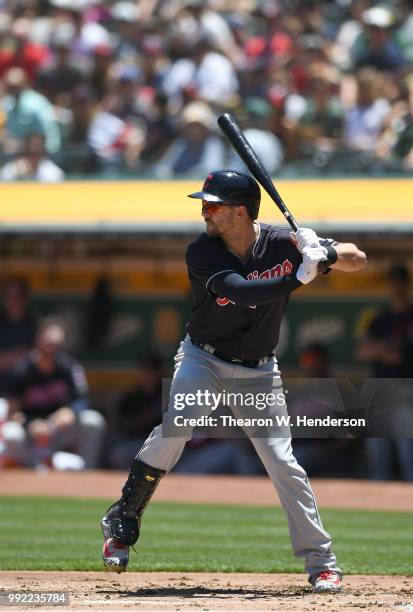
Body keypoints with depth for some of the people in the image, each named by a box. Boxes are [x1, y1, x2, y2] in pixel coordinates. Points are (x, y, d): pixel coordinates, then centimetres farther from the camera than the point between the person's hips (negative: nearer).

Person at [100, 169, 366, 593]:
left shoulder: (280, 244, -11)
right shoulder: (202, 253, -16)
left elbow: (358, 260, -7)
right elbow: (240, 291, -34)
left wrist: (324, 252, -28)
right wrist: (299, 276, -41)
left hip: (258, 371, 1)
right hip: (202, 359, -1)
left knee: (282, 461, -7)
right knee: (176, 426, -26)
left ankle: (322, 562, 2)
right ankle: (121, 524, -12)